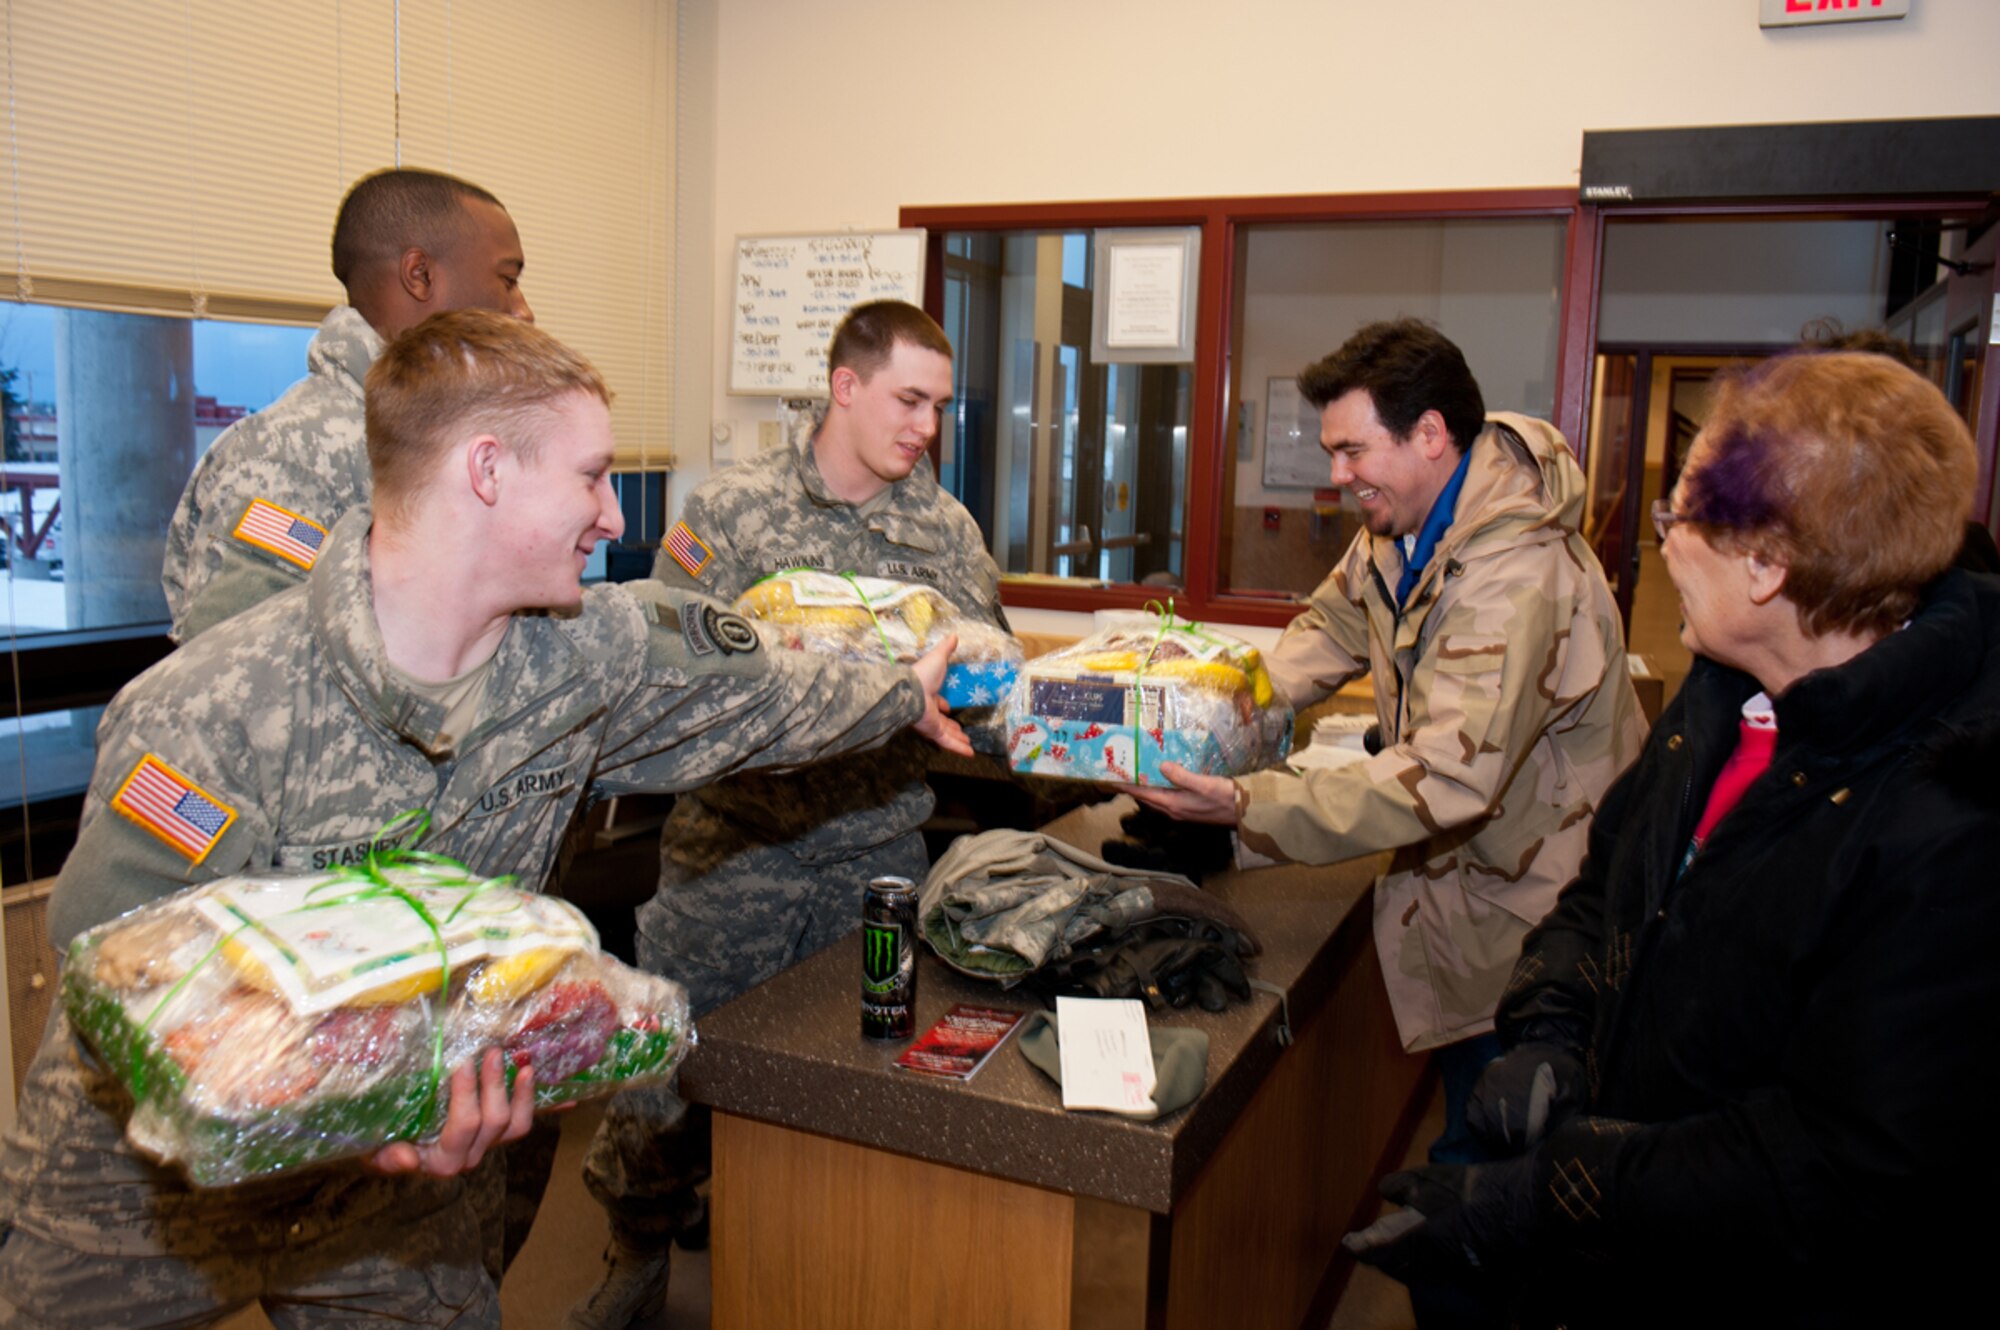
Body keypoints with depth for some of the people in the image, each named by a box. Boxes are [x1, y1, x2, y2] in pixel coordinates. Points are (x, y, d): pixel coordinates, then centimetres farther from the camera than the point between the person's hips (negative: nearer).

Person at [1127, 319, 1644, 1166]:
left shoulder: (1518, 581, -30)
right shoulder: (1401, 529, 1)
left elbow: (1446, 779, -36)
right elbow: (1326, 636, 11)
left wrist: (1248, 806, -39)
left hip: (1529, 920, -8)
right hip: (1463, 879, 9)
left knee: (1487, 1158, 3)